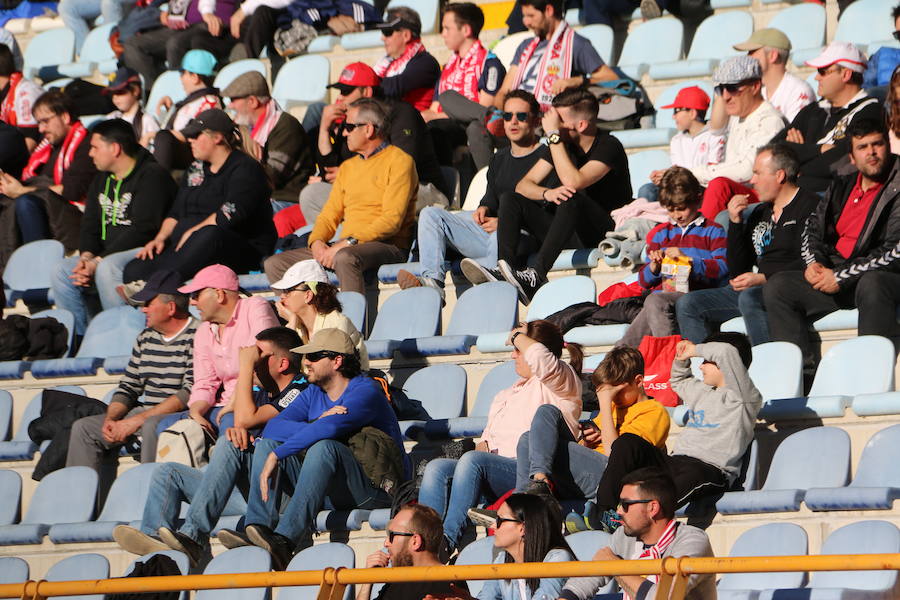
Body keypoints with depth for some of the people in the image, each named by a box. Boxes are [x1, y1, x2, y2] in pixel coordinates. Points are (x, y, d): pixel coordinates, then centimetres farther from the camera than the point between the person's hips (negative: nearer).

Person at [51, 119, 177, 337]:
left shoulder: (151, 175, -11)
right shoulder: (103, 179, 18)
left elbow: (142, 230, -19)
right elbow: (90, 225, 18)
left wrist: (99, 261, -21)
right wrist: (86, 256, -6)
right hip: (107, 254, 9)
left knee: (106, 269, -35)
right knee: (63, 270, -10)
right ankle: (80, 338, -8)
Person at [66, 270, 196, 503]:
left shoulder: (196, 337, -13)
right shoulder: (146, 338, 14)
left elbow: (191, 393, -21)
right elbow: (128, 386, 17)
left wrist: (138, 420, -21)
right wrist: (111, 419, -4)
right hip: (143, 415, 9)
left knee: (153, 427, -39)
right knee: (84, 428, 0)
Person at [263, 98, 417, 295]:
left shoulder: (399, 161, -2)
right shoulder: (348, 167, 23)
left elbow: (392, 220, -13)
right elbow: (330, 215, 19)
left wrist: (347, 243, -20)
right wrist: (317, 241, -5)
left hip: (388, 246, -8)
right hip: (347, 246, 8)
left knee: (344, 258, -41)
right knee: (274, 264, -6)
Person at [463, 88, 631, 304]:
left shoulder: (609, 146, -12)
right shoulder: (562, 145, 9)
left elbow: (573, 182, -27)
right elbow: (523, 185, 3)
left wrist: (554, 135, -22)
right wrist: (547, 193, -20)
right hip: (569, 233, 7)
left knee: (572, 199, -36)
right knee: (510, 199, -7)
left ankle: (536, 276, -48)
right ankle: (505, 267, -33)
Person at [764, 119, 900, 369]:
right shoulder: (842, 187, 18)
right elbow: (812, 229, 22)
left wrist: (841, 277, -16)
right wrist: (814, 262, -1)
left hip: (879, 279, -7)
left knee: (872, 284, -41)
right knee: (777, 286, -8)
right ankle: (806, 370, -21)